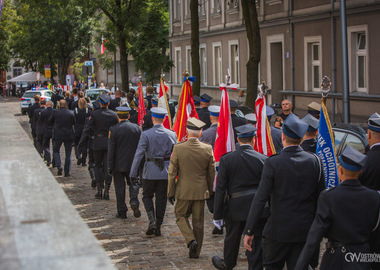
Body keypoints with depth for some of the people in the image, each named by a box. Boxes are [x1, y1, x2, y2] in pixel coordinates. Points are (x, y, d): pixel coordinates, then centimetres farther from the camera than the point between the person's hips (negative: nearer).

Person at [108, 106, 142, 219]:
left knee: (120, 188, 7)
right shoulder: (137, 128, -3)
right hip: (133, 164, 2)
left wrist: (110, 166, -3)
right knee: (133, 183, 17)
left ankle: (122, 212, 10)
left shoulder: (114, 129, -11)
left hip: (119, 164, -2)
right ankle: (134, 201, -9)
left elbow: (111, 150, -10)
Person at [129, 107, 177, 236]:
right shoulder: (172, 134, 0)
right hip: (165, 172, 2)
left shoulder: (146, 134, -9)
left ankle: (152, 221, -6)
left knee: (147, 196, 14)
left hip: (150, 171, -2)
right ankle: (158, 227, 15)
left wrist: (133, 173, -6)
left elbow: (139, 154, -11)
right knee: (161, 198, 11)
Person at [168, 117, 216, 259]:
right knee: (198, 221, 12)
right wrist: (210, 191, 16)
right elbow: (211, 173, 2)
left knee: (181, 215, 18)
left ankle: (191, 240, -3)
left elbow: (172, 173, -8)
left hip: (184, 191, -2)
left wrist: (170, 192, 2)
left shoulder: (178, 149, -13)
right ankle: (196, 251, 18)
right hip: (201, 191, 2)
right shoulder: (208, 149, -7)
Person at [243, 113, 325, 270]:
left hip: (278, 230, -3)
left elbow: (260, 199, -16)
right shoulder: (314, 161, -3)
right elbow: (320, 197, 4)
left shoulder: (273, 163, -14)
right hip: (305, 230, 3)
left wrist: (249, 231, -11)